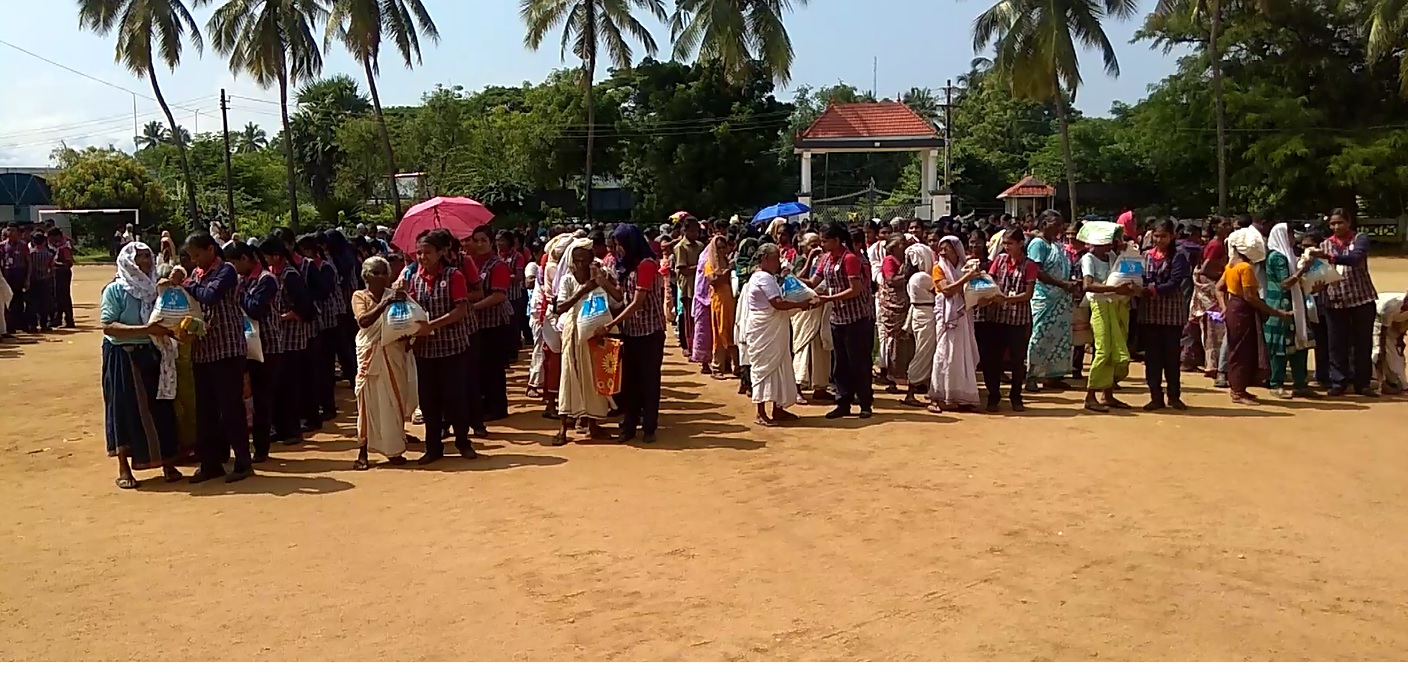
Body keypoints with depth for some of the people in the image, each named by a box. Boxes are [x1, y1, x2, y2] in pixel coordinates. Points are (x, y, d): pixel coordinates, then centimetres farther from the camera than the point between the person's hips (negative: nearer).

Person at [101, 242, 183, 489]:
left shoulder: (155, 288, 7)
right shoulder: (115, 290, -6)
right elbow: (108, 326, -16)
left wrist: (169, 330, -7)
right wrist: (144, 329, -25)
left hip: (151, 354, 4)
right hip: (123, 357, -4)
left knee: (158, 407, 3)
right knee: (125, 410, 2)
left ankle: (167, 463, 13)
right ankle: (124, 469, 13)